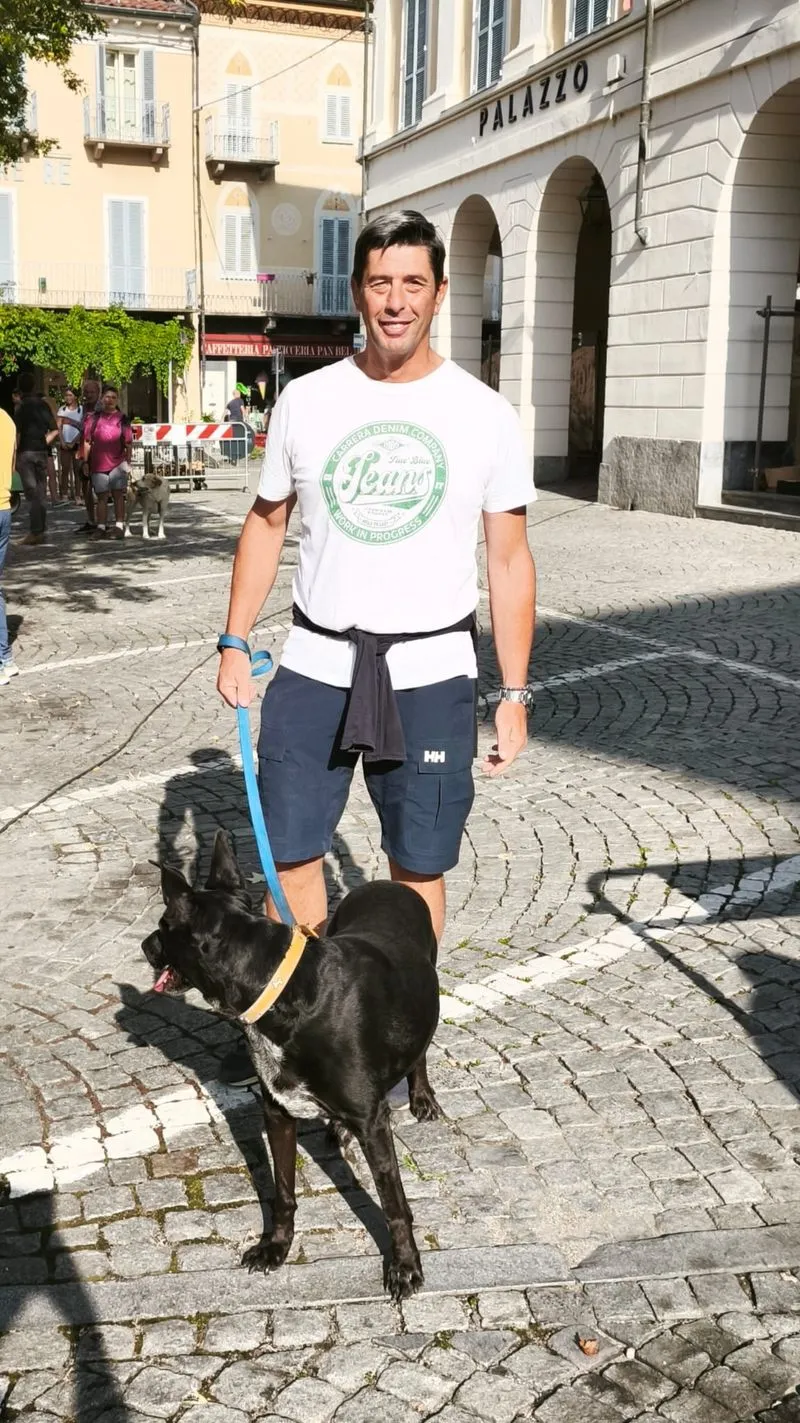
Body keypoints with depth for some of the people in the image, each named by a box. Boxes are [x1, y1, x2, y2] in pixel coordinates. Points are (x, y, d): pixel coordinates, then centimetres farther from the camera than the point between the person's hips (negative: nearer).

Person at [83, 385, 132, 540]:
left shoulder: (122, 419, 7)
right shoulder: (93, 418, 6)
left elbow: (128, 443, 6)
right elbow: (87, 442, 7)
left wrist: (128, 462, 0)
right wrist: (85, 462, 3)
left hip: (117, 463, -1)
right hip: (98, 464, 1)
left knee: (118, 495, 0)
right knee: (101, 497, 4)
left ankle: (119, 526, 2)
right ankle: (101, 527, 5)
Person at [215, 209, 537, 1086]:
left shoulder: (485, 415, -3)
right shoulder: (306, 400, 2)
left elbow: (509, 560, 0)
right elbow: (267, 523, 12)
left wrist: (514, 693, -4)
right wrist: (234, 642, 6)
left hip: (430, 675, -2)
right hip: (314, 666, 2)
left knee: (418, 867, 9)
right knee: (289, 853, 10)